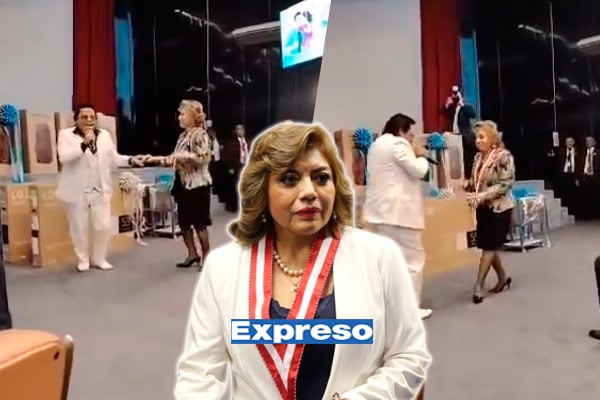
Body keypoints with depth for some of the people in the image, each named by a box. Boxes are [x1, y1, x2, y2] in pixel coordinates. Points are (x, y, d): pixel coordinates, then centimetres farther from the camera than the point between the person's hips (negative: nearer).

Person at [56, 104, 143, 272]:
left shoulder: (105, 135, 8)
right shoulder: (66, 134, -4)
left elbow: (114, 158, 11)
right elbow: (64, 158, -19)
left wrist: (130, 160, -7)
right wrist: (84, 143, -29)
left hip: (100, 190, 3)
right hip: (77, 191, -3)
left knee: (104, 226, 3)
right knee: (79, 228, 7)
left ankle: (99, 258, 22)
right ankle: (83, 259, 25)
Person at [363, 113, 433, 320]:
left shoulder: (377, 144, 19)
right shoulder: (398, 144, -12)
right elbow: (418, 171, -14)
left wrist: (415, 154, 15)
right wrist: (421, 155, 5)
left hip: (381, 209, 10)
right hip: (398, 210, -10)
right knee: (413, 258, -2)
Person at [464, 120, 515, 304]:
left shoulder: (503, 156, -13)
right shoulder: (478, 157, 8)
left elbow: (505, 185, -19)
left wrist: (481, 196, -24)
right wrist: (467, 185, -7)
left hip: (499, 208, -7)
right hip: (483, 208, 7)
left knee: (489, 246, -4)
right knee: (489, 246, 11)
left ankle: (478, 285, -1)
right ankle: (503, 277, 29)